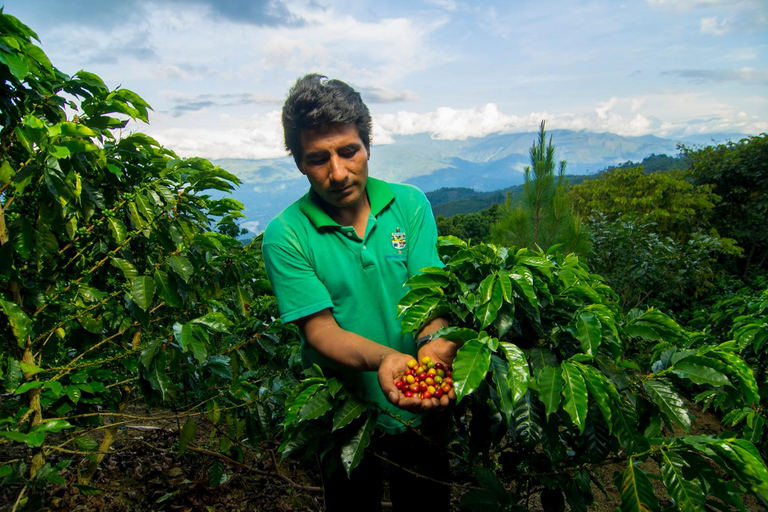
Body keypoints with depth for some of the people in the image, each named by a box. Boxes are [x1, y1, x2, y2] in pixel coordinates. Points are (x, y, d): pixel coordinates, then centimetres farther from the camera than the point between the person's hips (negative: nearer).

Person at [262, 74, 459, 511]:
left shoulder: (410, 204, -7)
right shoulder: (285, 236, -14)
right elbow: (319, 329, -20)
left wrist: (433, 343, -36)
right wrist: (383, 359, -39)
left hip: (420, 410, 2)